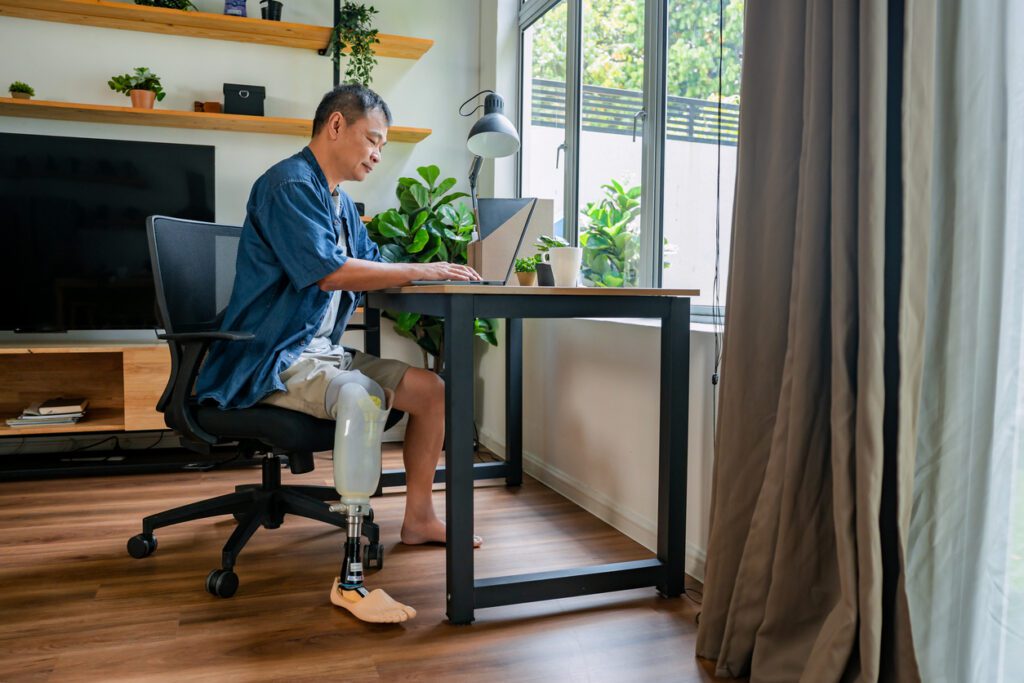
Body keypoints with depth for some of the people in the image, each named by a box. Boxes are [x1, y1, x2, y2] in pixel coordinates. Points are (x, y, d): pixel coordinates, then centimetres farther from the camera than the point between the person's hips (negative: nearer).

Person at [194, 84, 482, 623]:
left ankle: (418, 517, 17)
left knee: (430, 389, 4)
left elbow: (372, 264, 19)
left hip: (320, 352, 10)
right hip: (272, 360, -10)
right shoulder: (290, 185, -13)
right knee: (363, 397, -35)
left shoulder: (338, 201, 19)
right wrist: (419, 271, -17)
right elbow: (330, 272, -24)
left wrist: (438, 272, 2)